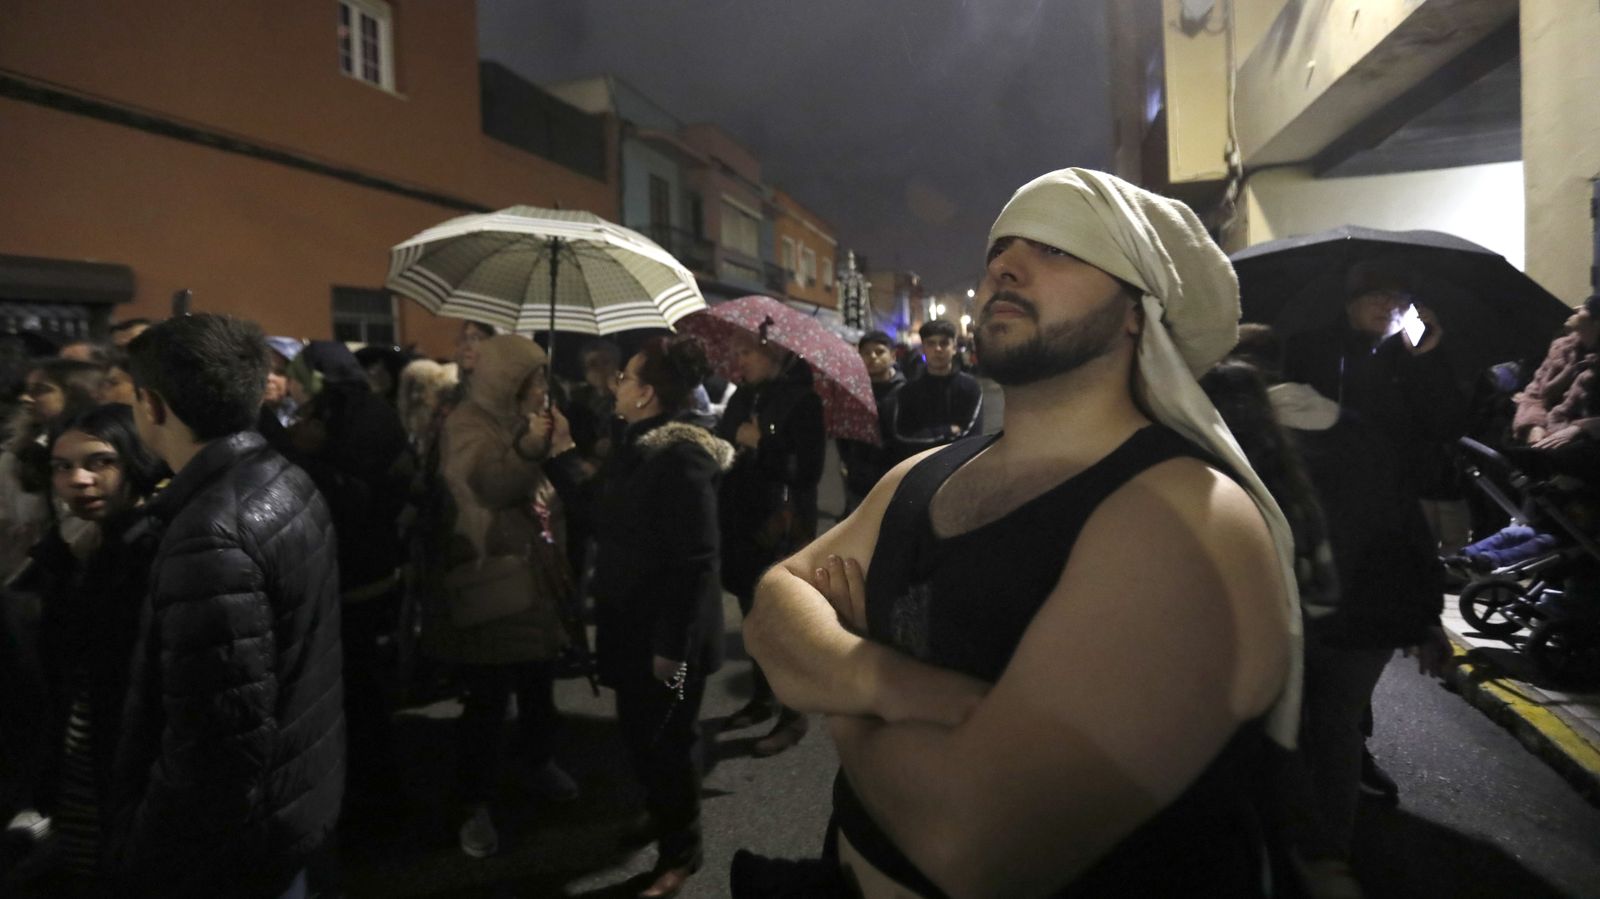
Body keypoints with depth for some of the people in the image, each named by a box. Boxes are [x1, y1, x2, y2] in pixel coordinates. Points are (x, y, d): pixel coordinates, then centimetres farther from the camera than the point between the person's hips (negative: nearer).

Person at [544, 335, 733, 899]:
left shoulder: (679, 458, -24)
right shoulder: (640, 447, 7)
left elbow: (695, 561, -26)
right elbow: (601, 513, 16)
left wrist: (672, 644, -24)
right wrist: (562, 453, 14)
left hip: (666, 634, -9)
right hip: (634, 624, 9)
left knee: (663, 740, 7)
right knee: (640, 733, 22)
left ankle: (679, 853, 27)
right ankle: (665, 817, 44)